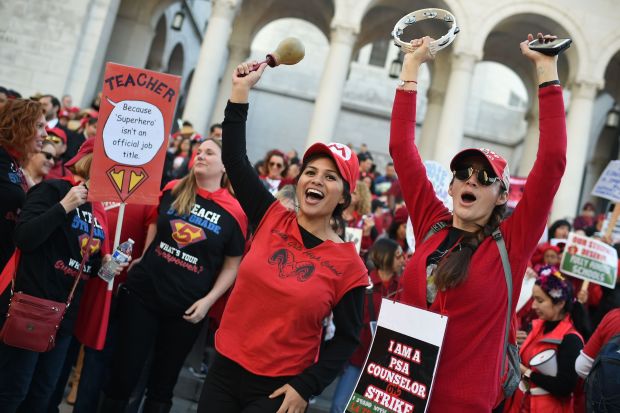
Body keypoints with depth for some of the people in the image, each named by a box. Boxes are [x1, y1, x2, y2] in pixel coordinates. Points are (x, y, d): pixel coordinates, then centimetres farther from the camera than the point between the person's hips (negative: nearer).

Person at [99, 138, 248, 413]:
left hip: (186, 309, -2)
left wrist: (207, 301, -10)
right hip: (142, 293, 2)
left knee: (162, 383, 15)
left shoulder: (234, 211, -8)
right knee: (123, 374, 9)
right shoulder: (172, 190, 0)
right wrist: (144, 259, 8)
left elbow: (232, 266, -2)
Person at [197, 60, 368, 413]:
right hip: (226, 369, 3)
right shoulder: (272, 219, -2)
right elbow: (234, 158, -2)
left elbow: (348, 338, -4)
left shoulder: (348, 264, -10)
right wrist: (241, 91, -6)